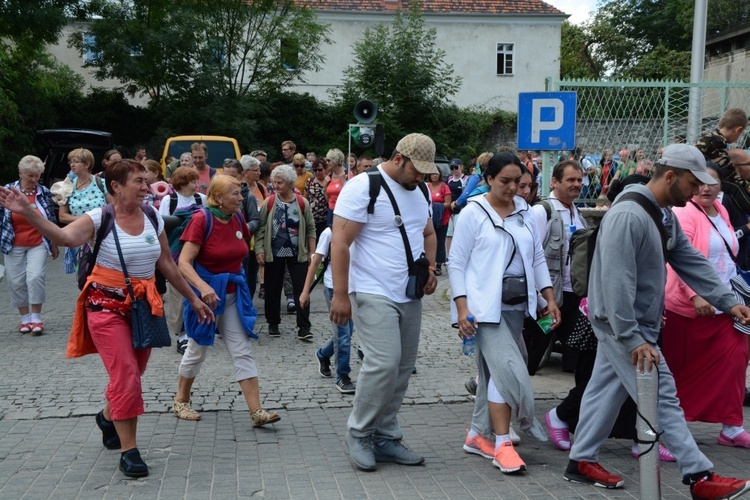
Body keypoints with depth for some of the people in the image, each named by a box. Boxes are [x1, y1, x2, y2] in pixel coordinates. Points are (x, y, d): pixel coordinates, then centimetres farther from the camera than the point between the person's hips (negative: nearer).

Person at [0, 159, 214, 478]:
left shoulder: (153, 218, 2)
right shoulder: (99, 218, -12)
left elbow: (166, 264, 11)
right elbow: (66, 236, -32)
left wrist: (192, 299, 14)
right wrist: (28, 213, -46)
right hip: (108, 305, -5)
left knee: (132, 375, 15)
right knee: (125, 376, -11)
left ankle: (108, 417, 45)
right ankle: (128, 451, 1)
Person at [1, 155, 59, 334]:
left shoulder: (44, 193, -1)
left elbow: (52, 221, 8)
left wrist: (54, 244, 11)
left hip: (38, 244, -1)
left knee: (36, 277, -13)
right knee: (16, 282, 3)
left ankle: (36, 317, -2)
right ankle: (25, 318, 16)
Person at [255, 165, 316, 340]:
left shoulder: (302, 203, -1)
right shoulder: (269, 203, -1)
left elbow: (310, 229, 4)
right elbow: (261, 228, 0)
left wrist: (312, 251, 1)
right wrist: (259, 250, -7)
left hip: (298, 254, -1)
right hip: (274, 254, 1)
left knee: (301, 289, -3)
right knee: (273, 290, 10)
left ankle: (303, 328, 1)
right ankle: (273, 323, 26)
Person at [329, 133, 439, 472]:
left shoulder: (420, 192, 13)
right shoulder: (363, 187, -11)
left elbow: (429, 233, 26)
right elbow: (340, 243, -14)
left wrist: (430, 268, 7)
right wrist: (340, 294, -17)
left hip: (411, 296, 8)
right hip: (373, 294, -8)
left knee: (402, 369, 8)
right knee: (384, 363, -17)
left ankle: (385, 437, 20)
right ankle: (358, 433, 3)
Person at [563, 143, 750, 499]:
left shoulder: (666, 216, 10)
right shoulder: (628, 216, -23)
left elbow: (692, 262, 11)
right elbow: (617, 282, -27)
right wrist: (632, 338, -27)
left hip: (635, 323, 10)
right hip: (621, 324, -10)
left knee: (606, 390, 14)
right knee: (662, 397, -6)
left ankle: (582, 461, 24)